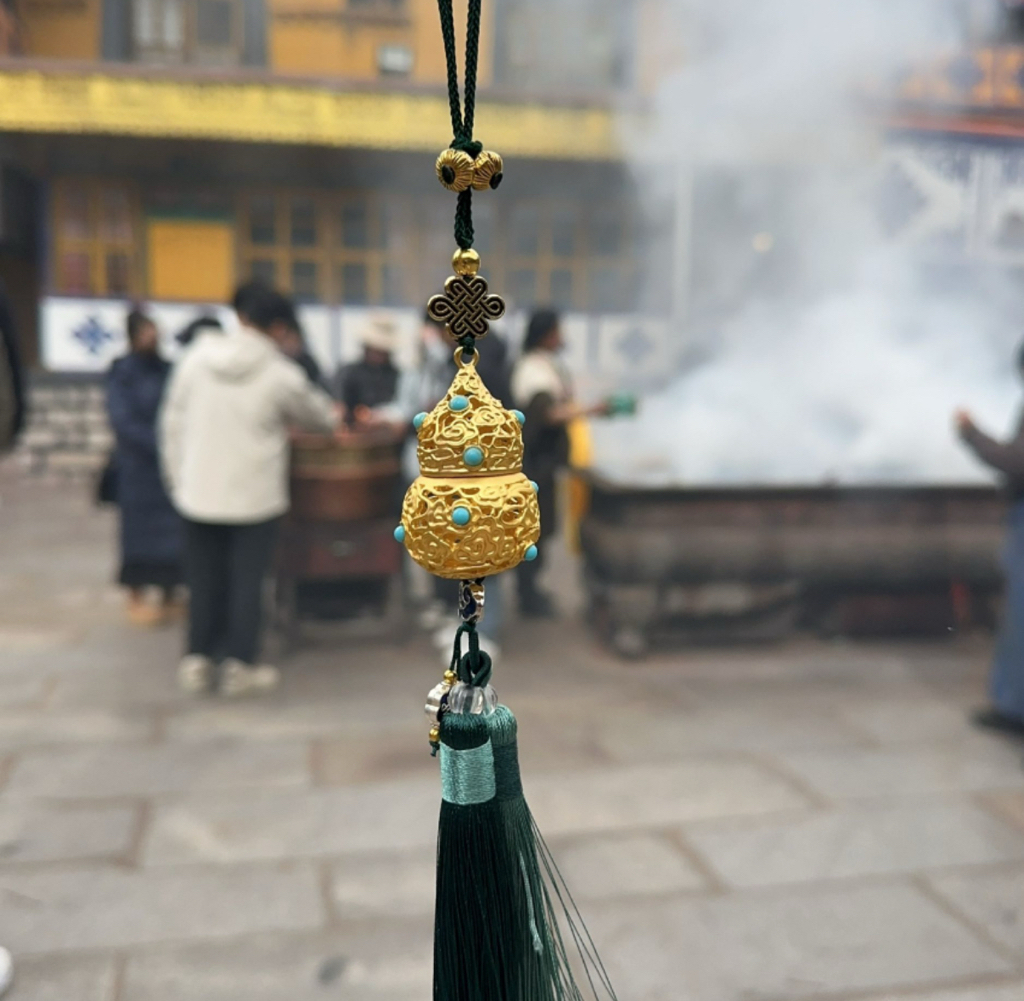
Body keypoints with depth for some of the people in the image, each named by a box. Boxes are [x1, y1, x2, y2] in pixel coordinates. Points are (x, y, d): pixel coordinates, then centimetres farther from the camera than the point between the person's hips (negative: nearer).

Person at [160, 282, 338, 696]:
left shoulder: (196, 358, -2)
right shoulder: (282, 374, -11)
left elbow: (173, 422, 3)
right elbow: (319, 415, 7)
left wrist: (176, 475, 13)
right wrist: (330, 416, 31)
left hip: (199, 490, 3)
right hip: (254, 495, -3)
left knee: (204, 578, 14)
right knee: (246, 580, 8)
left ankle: (198, 660, 21)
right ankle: (239, 664, 14)